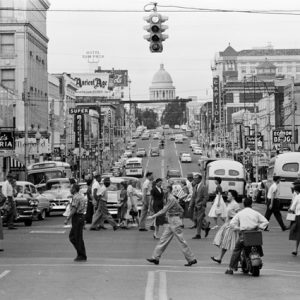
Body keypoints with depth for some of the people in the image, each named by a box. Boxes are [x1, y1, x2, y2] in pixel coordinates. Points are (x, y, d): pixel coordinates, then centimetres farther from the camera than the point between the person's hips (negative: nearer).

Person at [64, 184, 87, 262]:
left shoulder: (76, 197, -14)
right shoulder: (81, 196, 16)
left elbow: (74, 210, -20)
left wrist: (67, 219, -18)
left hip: (77, 217, -10)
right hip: (81, 216, 10)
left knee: (78, 238, -4)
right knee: (72, 236, 14)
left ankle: (82, 256, -1)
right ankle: (80, 253, 13)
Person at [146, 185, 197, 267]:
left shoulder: (171, 199, -16)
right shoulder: (170, 198, 14)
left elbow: (164, 210, -23)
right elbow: (181, 210, 20)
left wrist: (153, 216, -21)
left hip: (175, 223, -10)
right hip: (170, 223, 10)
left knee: (181, 241, -6)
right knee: (163, 239, 8)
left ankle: (192, 259, -1)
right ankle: (155, 258, 9)